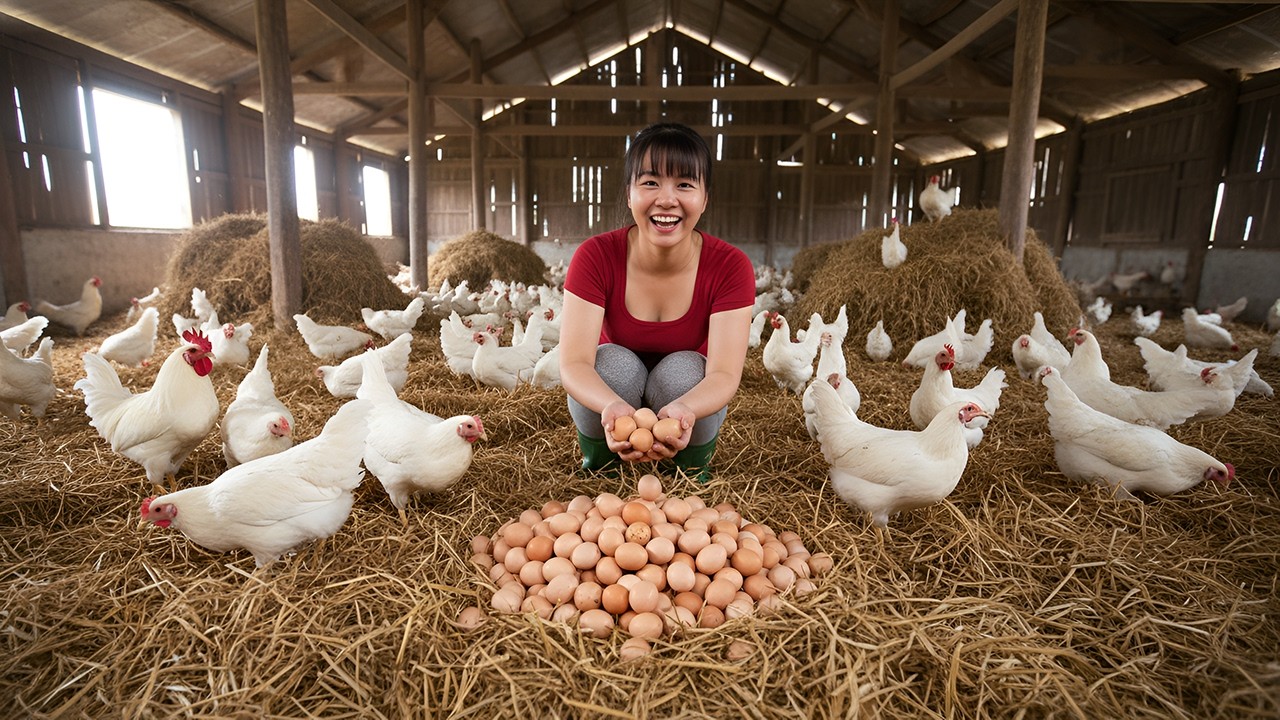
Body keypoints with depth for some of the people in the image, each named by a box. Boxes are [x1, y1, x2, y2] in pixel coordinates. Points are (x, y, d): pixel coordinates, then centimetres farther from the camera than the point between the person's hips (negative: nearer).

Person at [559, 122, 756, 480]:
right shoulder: (595, 256, -21)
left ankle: (692, 475, -1)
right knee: (615, 362, -30)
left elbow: (725, 373, -29)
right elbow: (574, 362, -31)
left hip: (692, 400, 0)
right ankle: (597, 470, -3)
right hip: (608, 400, 0)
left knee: (682, 369, -30)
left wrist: (683, 410, -52)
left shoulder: (730, 266, -21)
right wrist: (614, 407, -52)